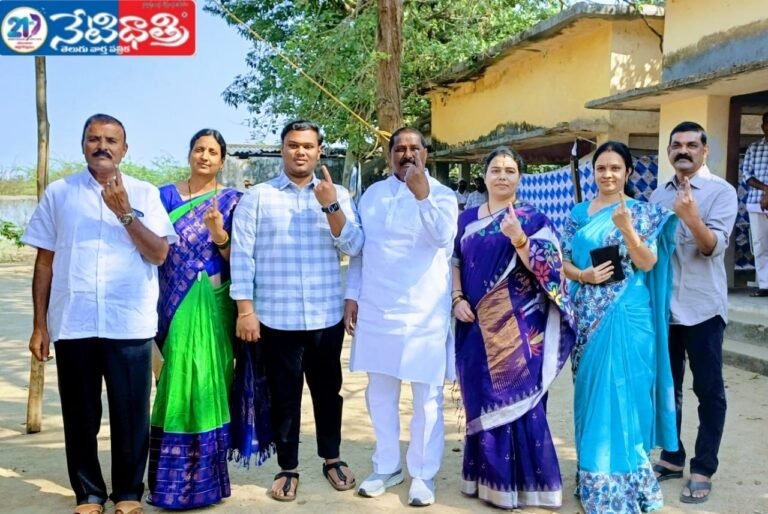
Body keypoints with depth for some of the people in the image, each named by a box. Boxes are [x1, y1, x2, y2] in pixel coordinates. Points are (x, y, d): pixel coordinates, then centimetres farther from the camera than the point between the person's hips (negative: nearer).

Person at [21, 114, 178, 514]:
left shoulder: (144, 193, 5)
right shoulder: (59, 193, 8)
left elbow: (159, 254, -4)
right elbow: (45, 262, 8)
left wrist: (124, 212, -14)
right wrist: (39, 325, 6)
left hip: (129, 325, -1)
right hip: (72, 324, 1)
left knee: (130, 413, 6)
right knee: (80, 415, 9)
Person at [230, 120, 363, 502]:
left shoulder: (337, 195, 7)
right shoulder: (257, 196, 0)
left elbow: (353, 247, -3)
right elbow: (241, 253, -3)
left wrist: (331, 206, -16)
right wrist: (245, 309, -8)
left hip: (326, 316, 2)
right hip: (276, 317, -2)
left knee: (327, 388, 14)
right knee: (284, 394, 9)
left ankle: (332, 459, 32)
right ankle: (287, 467, 24)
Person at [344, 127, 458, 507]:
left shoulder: (441, 194, -2)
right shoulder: (372, 195, 10)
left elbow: (442, 239, -20)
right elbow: (358, 250, 13)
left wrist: (422, 196, -27)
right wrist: (352, 295, 7)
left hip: (425, 313, -4)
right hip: (377, 310, 4)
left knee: (427, 398, 4)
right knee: (379, 394, 13)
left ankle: (422, 473, 18)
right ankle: (387, 466, 28)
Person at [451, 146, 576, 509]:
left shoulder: (533, 219, -1)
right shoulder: (467, 218, 11)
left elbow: (546, 270, -11)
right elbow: (455, 264, 13)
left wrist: (518, 238, -26)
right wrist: (457, 299, -3)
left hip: (518, 326, -4)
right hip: (477, 325, 4)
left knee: (516, 398, -2)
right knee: (481, 400, 10)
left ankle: (519, 481, 11)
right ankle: (486, 476, 24)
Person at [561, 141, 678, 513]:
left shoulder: (641, 213, -1)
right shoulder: (579, 214, 10)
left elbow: (647, 264, -10)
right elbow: (564, 262, 9)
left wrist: (626, 227, -24)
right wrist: (584, 275, -11)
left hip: (627, 317, -4)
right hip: (588, 317, 4)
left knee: (621, 394, -2)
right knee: (590, 393, 10)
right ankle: (592, 476, 24)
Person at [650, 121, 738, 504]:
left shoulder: (722, 192, -6)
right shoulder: (659, 195, 9)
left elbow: (715, 246, -18)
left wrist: (692, 219, -36)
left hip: (702, 307, -5)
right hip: (662, 305, 5)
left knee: (708, 390, 2)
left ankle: (703, 469, 12)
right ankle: (672, 458, 27)